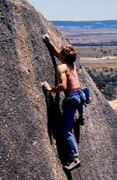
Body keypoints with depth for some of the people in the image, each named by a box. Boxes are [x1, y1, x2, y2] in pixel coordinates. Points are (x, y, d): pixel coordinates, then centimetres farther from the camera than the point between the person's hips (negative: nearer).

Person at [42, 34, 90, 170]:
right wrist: (49, 43, 32)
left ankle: (74, 158, -14)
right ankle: (81, 115, 68)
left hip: (72, 97, -8)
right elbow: (58, 54, 27)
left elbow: (62, 86, -26)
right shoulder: (72, 64, 10)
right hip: (80, 94, 8)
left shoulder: (61, 67, -13)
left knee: (65, 131, -6)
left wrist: (50, 89, -12)